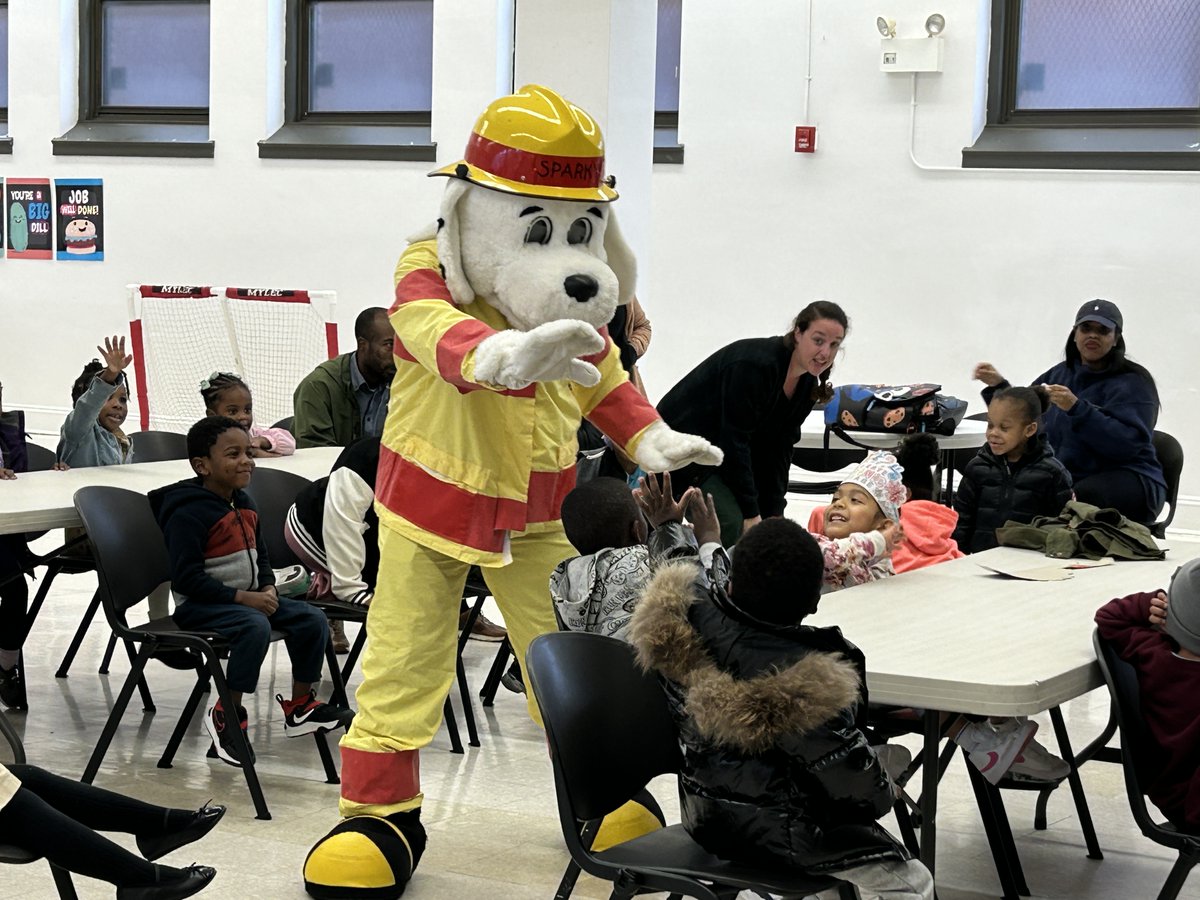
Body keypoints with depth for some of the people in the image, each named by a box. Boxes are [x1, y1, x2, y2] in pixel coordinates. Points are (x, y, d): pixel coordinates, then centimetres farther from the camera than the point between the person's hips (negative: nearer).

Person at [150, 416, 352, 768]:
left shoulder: (244, 505, 12)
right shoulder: (187, 512, -17)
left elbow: (260, 555, 24)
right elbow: (187, 577, -21)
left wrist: (268, 588, 2)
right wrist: (241, 597, -23)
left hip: (249, 597, 9)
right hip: (199, 605, -9)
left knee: (311, 618, -3)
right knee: (255, 626, -35)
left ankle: (300, 706, 12)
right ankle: (227, 715, -20)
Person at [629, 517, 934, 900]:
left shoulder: (677, 620, -19)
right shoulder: (808, 689, -34)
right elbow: (860, 789, -21)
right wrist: (883, 793, -1)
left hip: (704, 818, 8)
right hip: (781, 836, -8)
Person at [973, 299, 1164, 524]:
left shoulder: (1133, 382, -4)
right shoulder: (1060, 374, 16)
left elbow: (1127, 442, -21)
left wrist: (1076, 408, -28)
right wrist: (998, 386, 9)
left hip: (1125, 479, -6)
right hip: (1064, 475, 6)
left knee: (1079, 499, -38)